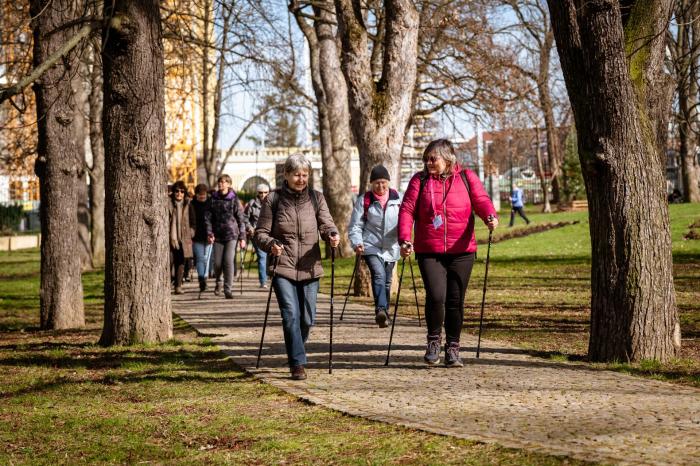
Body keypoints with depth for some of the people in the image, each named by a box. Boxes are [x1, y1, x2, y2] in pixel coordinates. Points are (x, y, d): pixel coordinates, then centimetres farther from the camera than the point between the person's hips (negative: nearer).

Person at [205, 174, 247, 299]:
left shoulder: (234, 199, 0)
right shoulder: (214, 199, 5)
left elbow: (241, 219, 1)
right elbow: (208, 217, 5)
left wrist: (242, 237, -3)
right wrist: (209, 233, -7)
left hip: (231, 234, -2)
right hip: (218, 235, 2)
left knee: (229, 261, -12)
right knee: (217, 263, 3)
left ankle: (228, 289, -5)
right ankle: (218, 282, 33)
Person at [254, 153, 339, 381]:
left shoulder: (316, 198, 7)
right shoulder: (273, 199, 0)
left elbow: (326, 224, -2)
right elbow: (261, 232, 0)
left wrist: (332, 235, -26)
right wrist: (271, 244, -22)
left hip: (309, 268, 3)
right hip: (283, 267, -3)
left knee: (308, 318, 7)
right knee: (291, 314, -16)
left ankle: (295, 354, 33)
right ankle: (298, 364, -11)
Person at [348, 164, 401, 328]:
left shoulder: (397, 198, 5)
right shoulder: (363, 200, 0)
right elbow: (355, 226, 0)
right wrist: (357, 243, -17)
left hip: (391, 248, 3)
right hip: (371, 246, -3)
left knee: (387, 282, 13)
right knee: (379, 275, -25)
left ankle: (383, 314, 28)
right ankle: (381, 310, -39)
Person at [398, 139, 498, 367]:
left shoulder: (466, 178, 7)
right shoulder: (420, 180, 7)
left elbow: (481, 200, -4)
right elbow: (407, 210, 0)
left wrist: (490, 216, -26)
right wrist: (404, 239, -14)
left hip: (461, 252, 1)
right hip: (428, 252, -1)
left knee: (455, 301, 4)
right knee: (435, 296, -16)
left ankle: (452, 348, 19)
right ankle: (434, 340, 8)